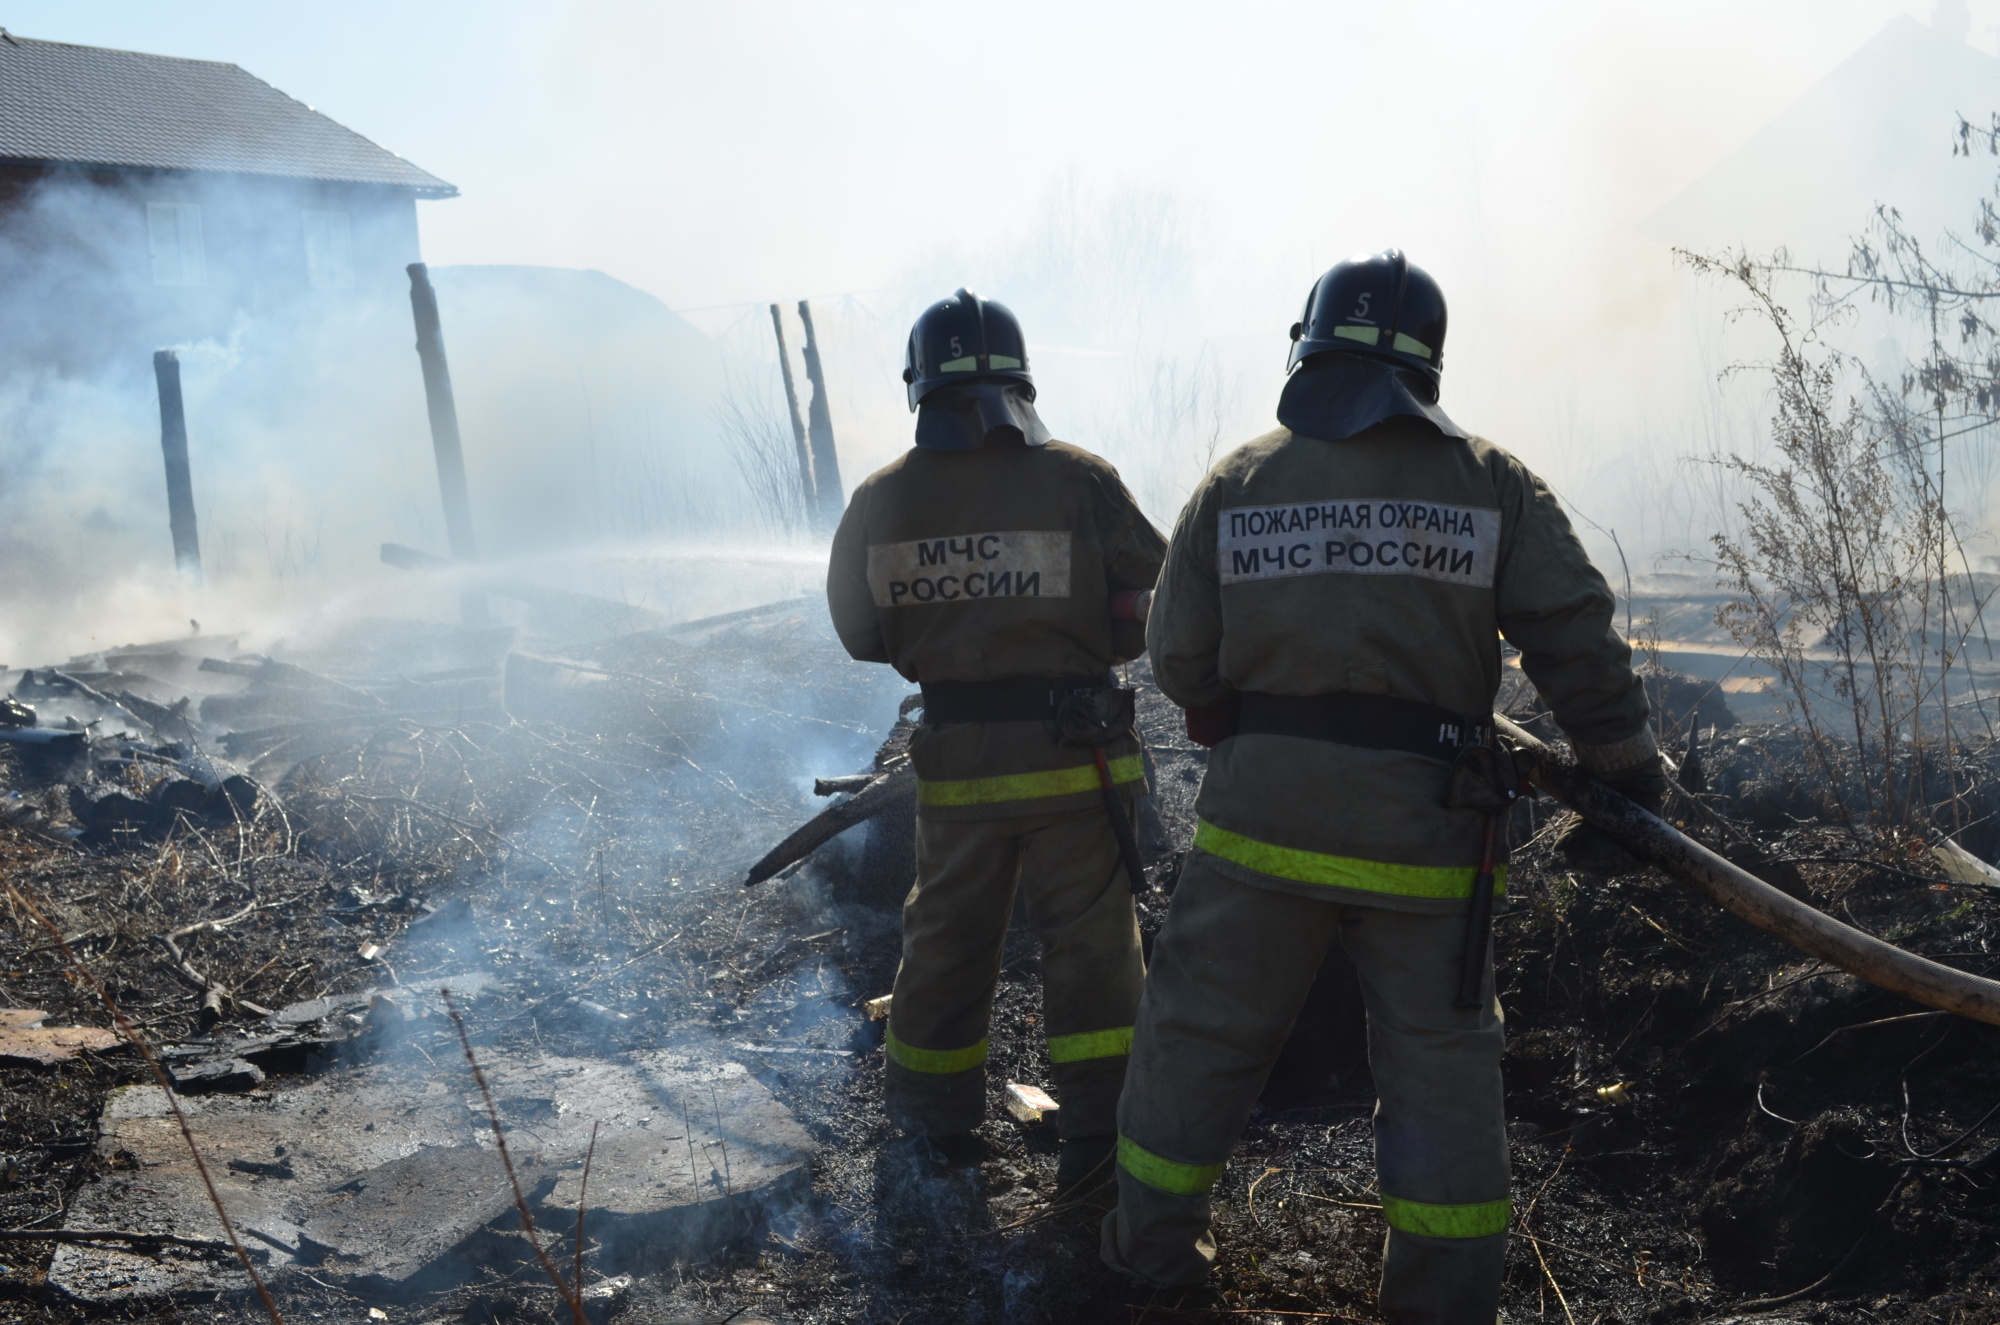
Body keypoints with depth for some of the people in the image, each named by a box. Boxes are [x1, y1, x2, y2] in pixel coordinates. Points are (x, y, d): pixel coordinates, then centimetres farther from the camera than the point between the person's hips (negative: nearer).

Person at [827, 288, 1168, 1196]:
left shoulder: (881, 502, -5)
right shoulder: (1080, 482, -11)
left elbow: (859, 633, 5)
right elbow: (1145, 607, -4)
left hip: (955, 759, 2)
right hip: (1073, 752, -2)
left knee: (947, 935, 18)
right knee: (1088, 936, 8)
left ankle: (929, 1113, 33)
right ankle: (1098, 1126, 10)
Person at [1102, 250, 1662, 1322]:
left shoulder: (1235, 483, 1)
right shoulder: (1491, 483, 0)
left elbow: (1179, 659, 2)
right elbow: (1576, 641, -4)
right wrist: (1626, 765, 8)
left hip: (1259, 812, 1)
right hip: (1422, 826, 0)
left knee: (1200, 1028, 14)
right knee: (1441, 1060, 12)